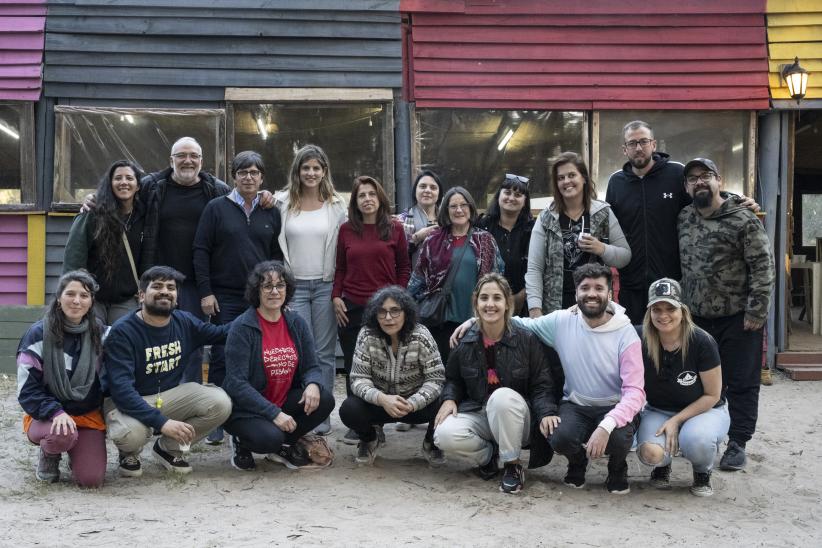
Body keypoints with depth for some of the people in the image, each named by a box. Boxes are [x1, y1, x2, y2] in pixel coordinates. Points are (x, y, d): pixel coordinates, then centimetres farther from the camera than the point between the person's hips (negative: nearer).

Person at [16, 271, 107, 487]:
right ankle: (49, 456, 1)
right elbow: (26, 389, -11)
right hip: (46, 415, -2)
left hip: (89, 415, 2)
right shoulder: (38, 334, -10)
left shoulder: (99, 333, 0)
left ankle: (77, 452, 19)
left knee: (91, 479, -16)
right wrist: (55, 413, -24)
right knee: (62, 435, -37)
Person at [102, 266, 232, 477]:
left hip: (171, 395, 5)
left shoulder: (184, 322, 0)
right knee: (131, 433, -39)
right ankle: (129, 454, 3)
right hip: (127, 401, -5)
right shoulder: (122, 332, -19)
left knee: (221, 403, -20)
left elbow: (220, 333, 20)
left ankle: (170, 447, 6)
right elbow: (121, 388, -28)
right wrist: (162, 422, -37)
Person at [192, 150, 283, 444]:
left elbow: (277, 255, 12)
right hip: (225, 298, -2)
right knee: (222, 357, 0)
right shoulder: (217, 208, 2)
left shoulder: (272, 212, 9)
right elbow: (201, 251, 0)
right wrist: (205, 292, -7)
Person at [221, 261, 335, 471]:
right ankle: (242, 444, 6)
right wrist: (274, 413, -25)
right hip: (245, 409, -5)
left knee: (325, 400, -18)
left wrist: (313, 384, -20)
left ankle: (285, 445, 7)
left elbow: (312, 366, 6)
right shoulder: (242, 327, -14)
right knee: (270, 437, -33)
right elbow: (237, 383, -18)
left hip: (284, 401, 6)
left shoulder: (297, 323, 3)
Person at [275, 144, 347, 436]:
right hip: (293, 285, -1)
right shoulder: (282, 203, 3)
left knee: (324, 353, 4)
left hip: (326, 285, 1)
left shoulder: (336, 205, 6)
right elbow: (274, 243, 4)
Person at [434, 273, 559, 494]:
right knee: (444, 435, -29)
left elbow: (542, 385, -6)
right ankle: (489, 455, 3)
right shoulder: (465, 342, -1)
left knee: (502, 396, -38)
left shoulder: (526, 340, -8)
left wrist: (546, 413, -25)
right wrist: (449, 399, -8)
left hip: (513, 416, -2)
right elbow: (453, 379, 14)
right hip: (476, 414, 2)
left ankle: (513, 464, -15)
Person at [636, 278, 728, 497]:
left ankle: (703, 472, 1)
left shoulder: (702, 342, -20)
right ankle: (663, 464, 10)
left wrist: (676, 421, -18)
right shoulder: (640, 339, -15)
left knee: (696, 440, -37)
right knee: (650, 453, -30)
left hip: (705, 410, -2)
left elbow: (713, 395, -11)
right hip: (658, 411, 2)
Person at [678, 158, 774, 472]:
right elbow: (680, 266, 16)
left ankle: (737, 443, 13)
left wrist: (756, 313, -15)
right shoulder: (684, 219, 7)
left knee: (741, 383, 3)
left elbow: (763, 267, -12)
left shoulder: (743, 220, -10)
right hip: (698, 318, 5)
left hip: (738, 318, -5)